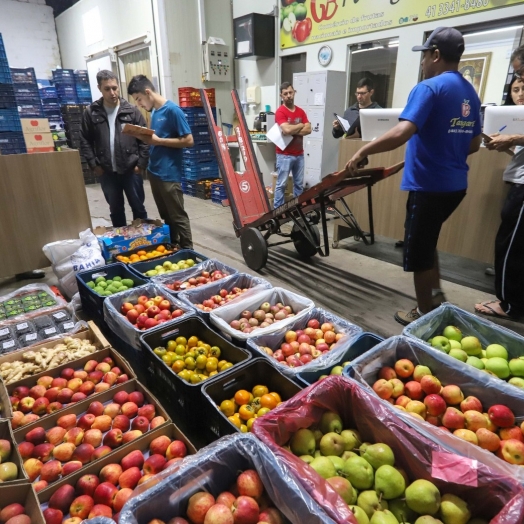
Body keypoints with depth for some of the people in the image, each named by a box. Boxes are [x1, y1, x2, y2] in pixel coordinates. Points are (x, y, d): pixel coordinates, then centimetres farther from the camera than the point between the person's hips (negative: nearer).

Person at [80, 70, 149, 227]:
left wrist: (141, 163, -8)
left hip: (131, 170, -1)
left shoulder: (132, 111, -1)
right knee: (116, 210, 13)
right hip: (107, 172, 2)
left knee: (138, 207, 9)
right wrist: (93, 164, -4)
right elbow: (85, 141, 4)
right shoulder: (91, 113, 3)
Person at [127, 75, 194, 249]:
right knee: (166, 216, 16)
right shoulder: (154, 111, 13)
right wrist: (146, 137, 2)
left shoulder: (172, 110, -12)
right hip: (153, 171, 9)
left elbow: (189, 141, -16)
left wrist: (158, 140, -17)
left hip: (169, 174, -8)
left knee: (178, 217, -1)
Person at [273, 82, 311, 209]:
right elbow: (287, 129, -24)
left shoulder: (301, 111, 10)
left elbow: (308, 129, -1)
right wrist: (300, 125, -6)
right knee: (281, 184, -1)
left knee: (299, 184, 11)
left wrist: (293, 131, -13)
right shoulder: (280, 112, -8)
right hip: (284, 154, -6)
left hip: (299, 154, 6)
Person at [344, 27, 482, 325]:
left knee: (418, 250, 5)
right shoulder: (470, 93, 13)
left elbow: (401, 134, -28)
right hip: (455, 184, 8)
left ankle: (425, 314, 19)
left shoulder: (429, 88, -13)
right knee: (426, 241, 24)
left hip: (429, 185, -8)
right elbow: (474, 144, 18)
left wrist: (362, 152, -20)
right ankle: (436, 296, 31)